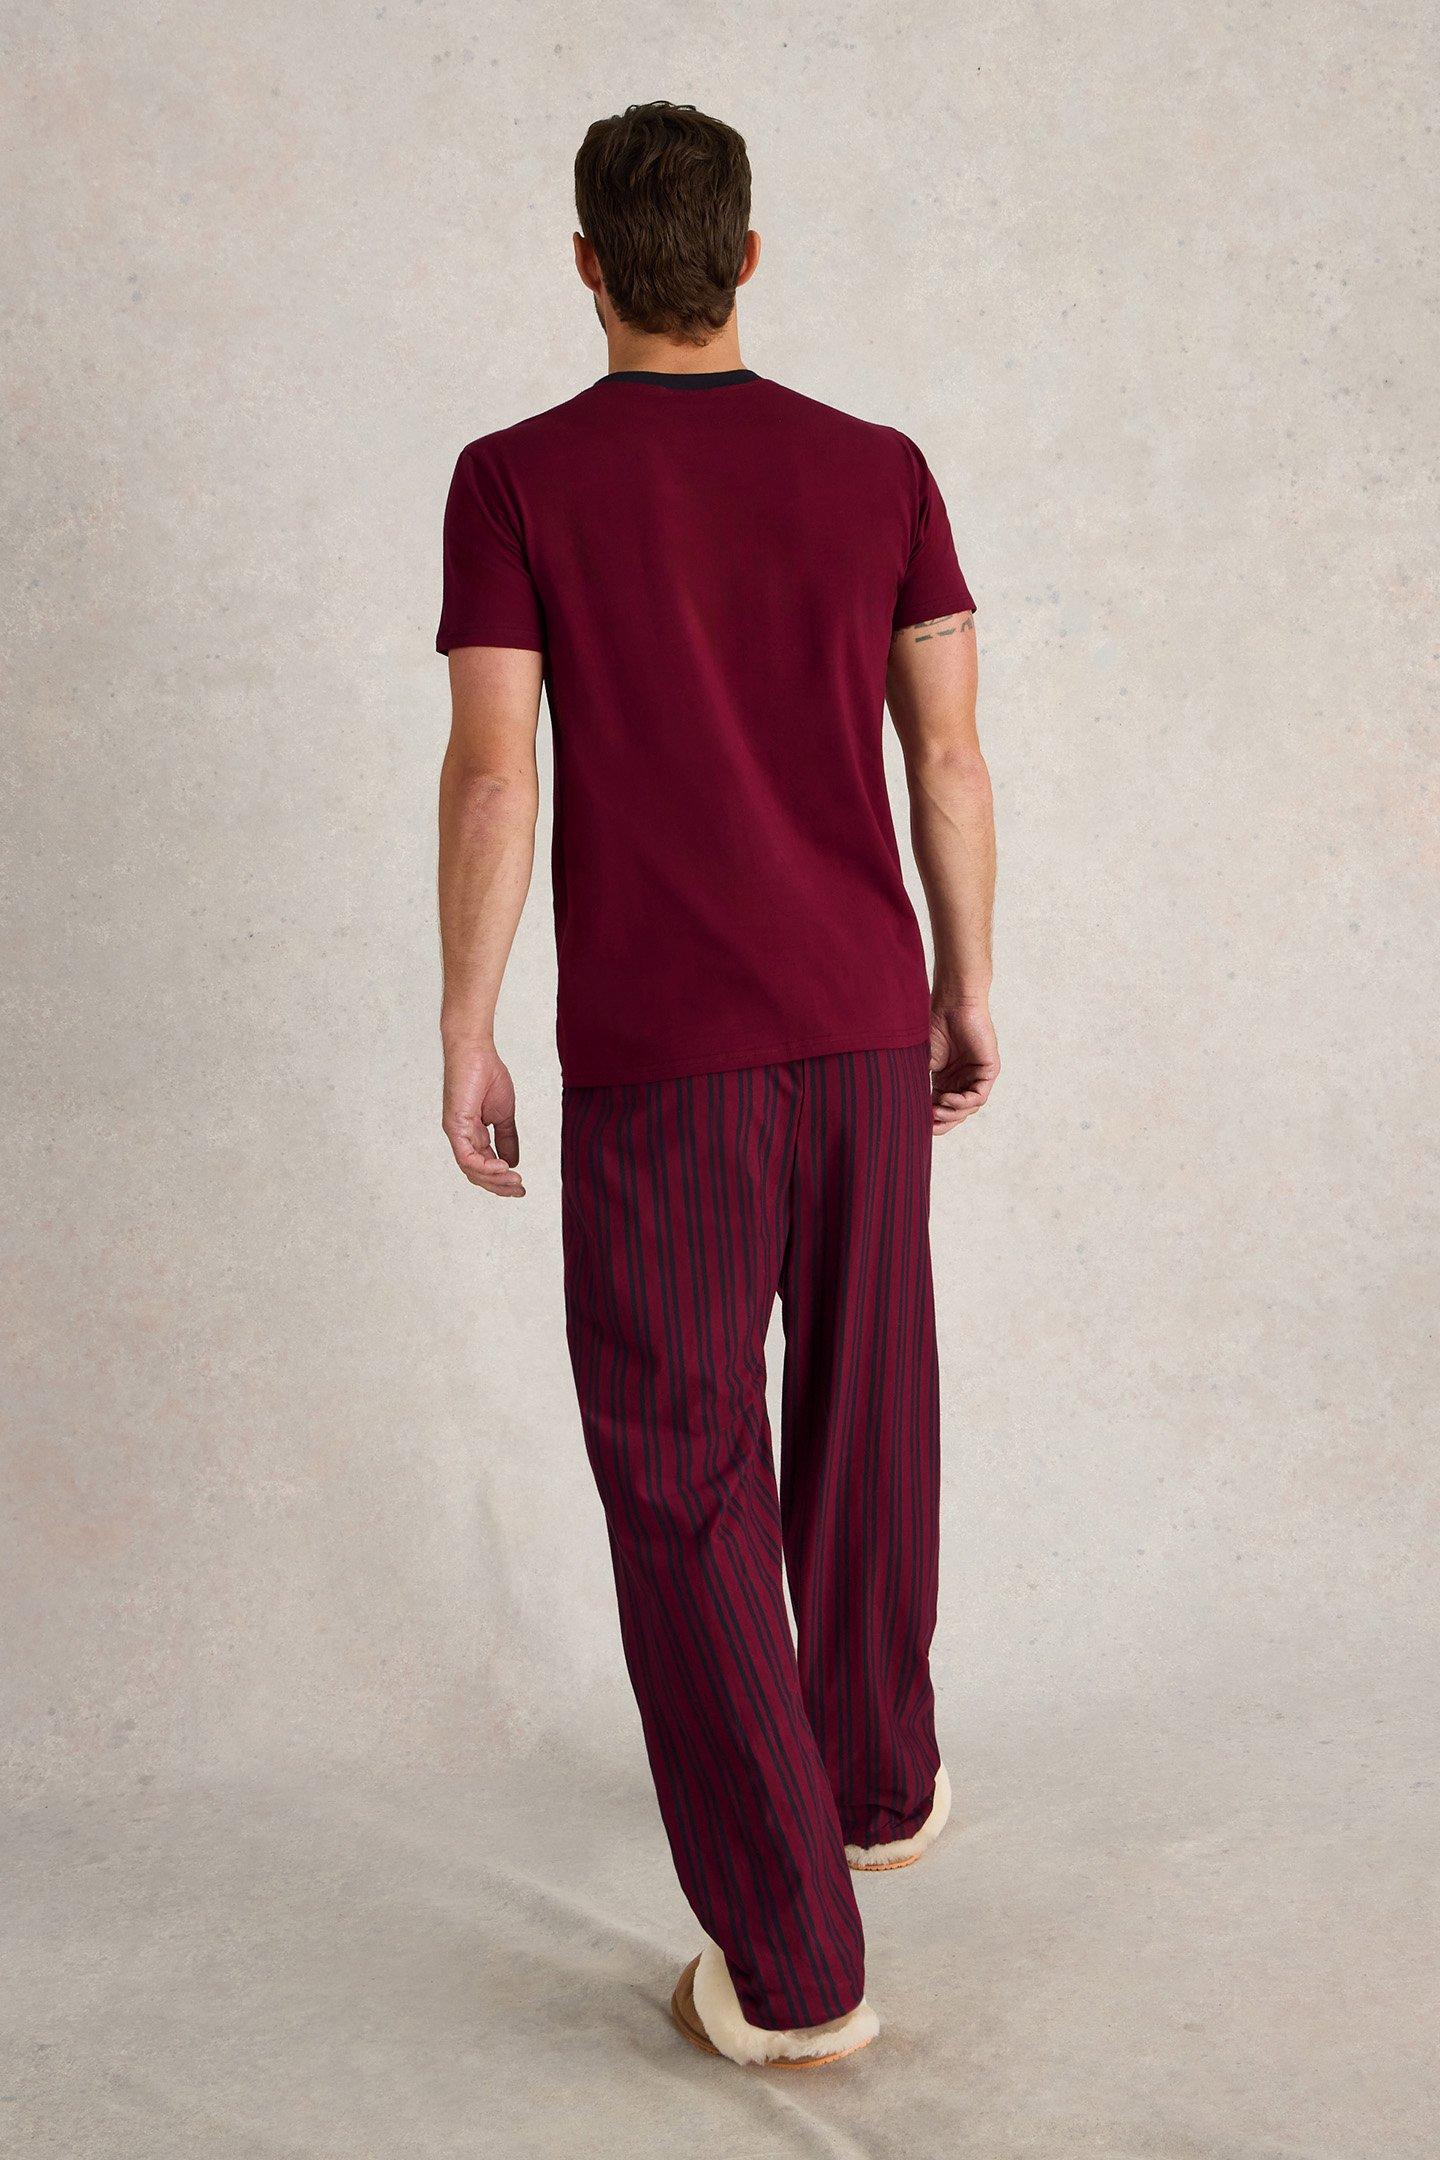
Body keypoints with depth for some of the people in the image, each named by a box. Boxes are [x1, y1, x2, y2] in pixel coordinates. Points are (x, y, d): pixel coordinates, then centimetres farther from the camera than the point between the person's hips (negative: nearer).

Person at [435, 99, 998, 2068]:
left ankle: (791, 1965, 4)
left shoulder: (517, 480, -5)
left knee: (684, 1483, 3)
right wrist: (969, 995, 12)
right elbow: (949, 758, 1)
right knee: (865, 1415, 22)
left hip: (653, 1052, -3)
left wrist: (466, 1040, -3)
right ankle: (877, 1776, 41)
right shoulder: (878, 470, 3)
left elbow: (492, 773, -11)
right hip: (864, 1022, 4)